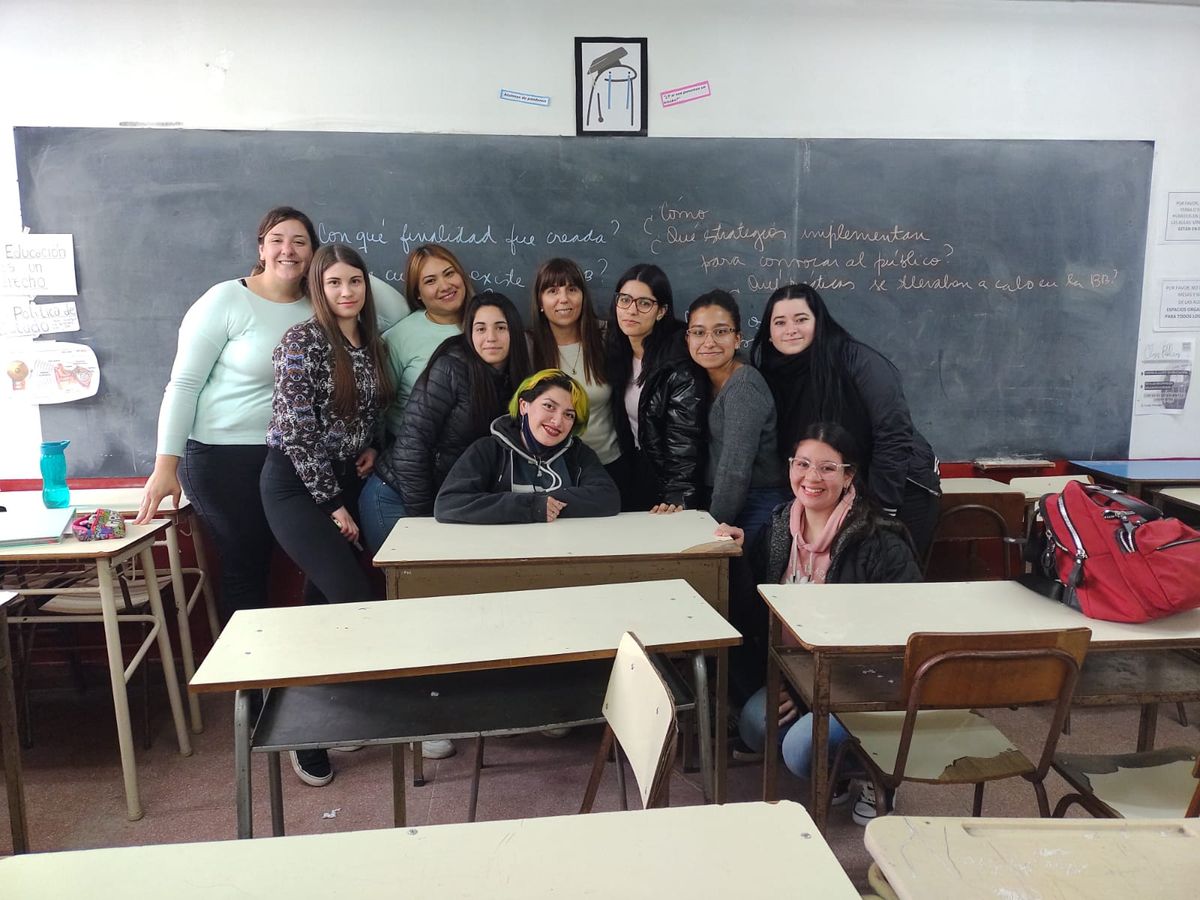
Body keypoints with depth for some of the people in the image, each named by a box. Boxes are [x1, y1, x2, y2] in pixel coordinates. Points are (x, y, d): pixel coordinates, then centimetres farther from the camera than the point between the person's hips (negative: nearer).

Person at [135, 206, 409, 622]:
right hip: (222, 458, -4)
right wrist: (166, 466, -12)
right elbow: (183, 384, -8)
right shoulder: (226, 300, -7)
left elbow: (399, 313, 0)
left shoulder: (320, 304, 4)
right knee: (245, 565, 2)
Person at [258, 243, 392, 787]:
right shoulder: (302, 342, -12)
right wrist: (332, 504, -14)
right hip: (297, 484, -7)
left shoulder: (373, 344, 10)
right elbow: (298, 431, -16)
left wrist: (371, 447, 2)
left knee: (324, 602, 11)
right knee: (357, 602, -16)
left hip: (344, 483, 7)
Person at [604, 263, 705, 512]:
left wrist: (677, 497, -31)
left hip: (667, 477, -6)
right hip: (629, 476, 6)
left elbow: (684, 438, -24)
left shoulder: (677, 362, -20)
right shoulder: (618, 352, 1)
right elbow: (621, 423, 9)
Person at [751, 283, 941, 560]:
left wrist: (880, 510, -21)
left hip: (901, 490, -5)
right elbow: (785, 452, 6)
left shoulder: (860, 362, -17)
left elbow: (894, 436, -20)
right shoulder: (774, 375, 0)